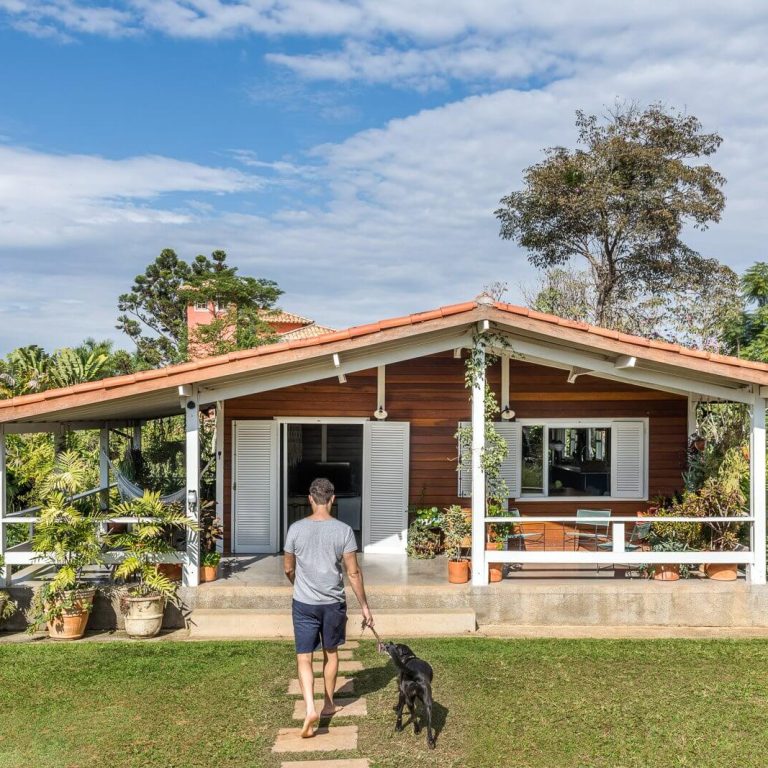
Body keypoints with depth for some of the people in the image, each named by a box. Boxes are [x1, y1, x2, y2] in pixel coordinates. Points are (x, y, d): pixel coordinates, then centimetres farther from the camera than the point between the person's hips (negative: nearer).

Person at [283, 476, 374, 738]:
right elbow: (353, 573, -7)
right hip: (333, 603, 1)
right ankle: (328, 705, 31)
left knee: (304, 658, 3)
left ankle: (310, 709, -14)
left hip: (304, 604, -1)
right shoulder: (344, 530, -9)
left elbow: (288, 569, 5)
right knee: (330, 653, 19)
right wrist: (364, 606, 3)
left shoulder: (296, 529, -6)